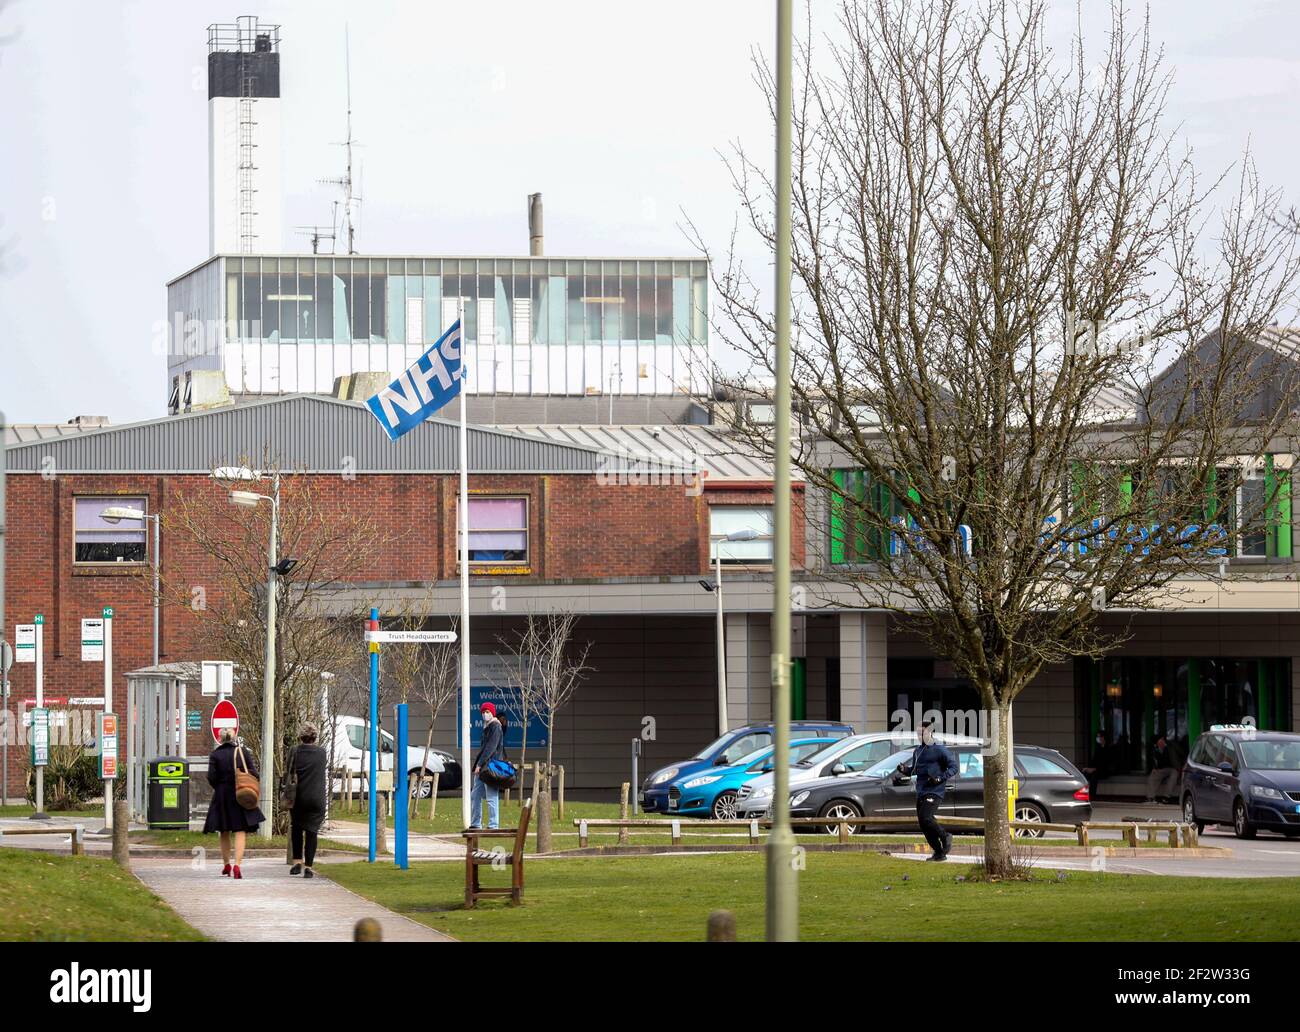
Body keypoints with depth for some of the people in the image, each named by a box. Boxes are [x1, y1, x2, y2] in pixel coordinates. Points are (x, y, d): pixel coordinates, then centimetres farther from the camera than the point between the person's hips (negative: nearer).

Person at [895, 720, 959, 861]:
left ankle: (945, 837, 0)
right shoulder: (918, 750, 17)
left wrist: (940, 778, -20)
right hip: (921, 792, 8)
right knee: (923, 824, 4)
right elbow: (915, 769, 29)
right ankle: (939, 853, 13)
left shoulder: (939, 749, -6)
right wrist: (905, 769, 7)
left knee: (926, 818, -23)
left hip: (934, 792, -8)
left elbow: (953, 767, -7)